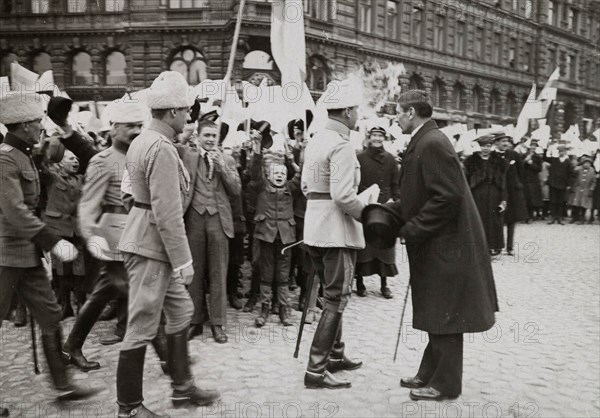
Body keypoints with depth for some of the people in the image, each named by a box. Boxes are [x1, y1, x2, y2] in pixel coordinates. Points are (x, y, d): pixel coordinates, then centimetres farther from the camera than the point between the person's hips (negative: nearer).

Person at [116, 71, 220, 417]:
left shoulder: (142, 141, 12)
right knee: (143, 326, 1)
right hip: (151, 245, -11)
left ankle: (182, 387, 29)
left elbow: (129, 192, 17)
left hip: (150, 243, 11)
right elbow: (168, 213, -24)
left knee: (181, 311, 18)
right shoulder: (162, 149, -20)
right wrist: (183, 260, -20)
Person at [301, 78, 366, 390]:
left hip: (316, 227, 9)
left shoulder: (315, 140, 11)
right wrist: (367, 213, -10)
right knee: (336, 299, -2)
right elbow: (343, 194, -23)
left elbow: (305, 184, 13)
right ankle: (316, 370, 2)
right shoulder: (341, 145, -17)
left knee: (332, 294, 19)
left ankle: (335, 354, 32)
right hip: (338, 230, -9)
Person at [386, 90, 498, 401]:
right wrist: (391, 209, 5)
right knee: (436, 314, 17)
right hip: (434, 243, 10)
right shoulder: (424, 142, 12)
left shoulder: (432, 143, -19)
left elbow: (447, 197, -24)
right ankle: (431, 373, 30)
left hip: (445, 244, -10)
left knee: (443, 315, 1)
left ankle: (445, 383, 15)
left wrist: (410, 230, -20)